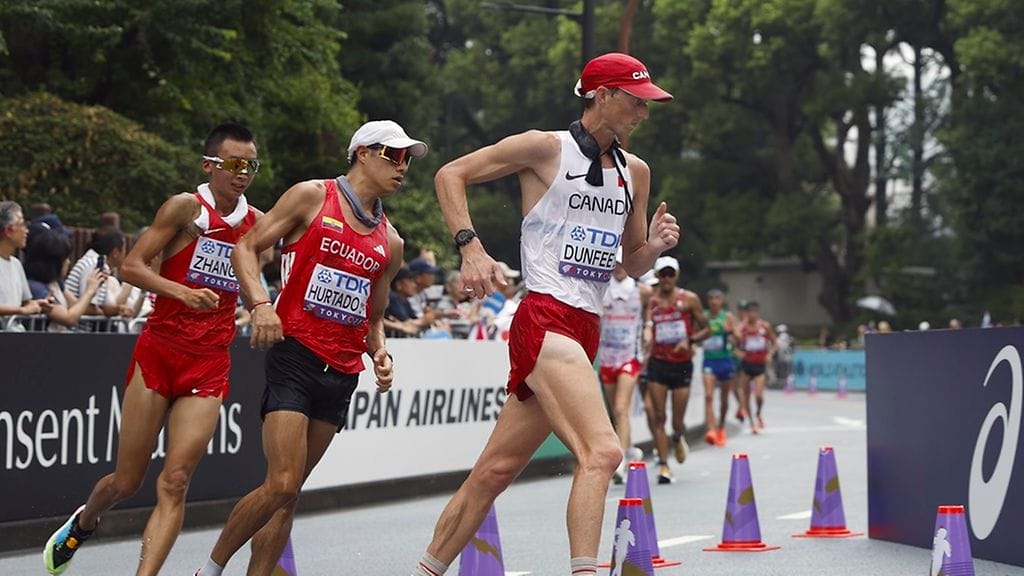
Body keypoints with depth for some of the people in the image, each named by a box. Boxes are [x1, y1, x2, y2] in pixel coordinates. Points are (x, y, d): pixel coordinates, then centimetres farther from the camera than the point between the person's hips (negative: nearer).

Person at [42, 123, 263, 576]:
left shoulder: (256, 222, 6)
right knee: (127, 481, 7)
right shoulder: (184, 207, -8)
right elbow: (131, 266, -12)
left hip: (209, 367, 3)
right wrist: (182, 292, -25)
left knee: (175, 481, -11)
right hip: (158, 353, -2)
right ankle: (83, 523, 40)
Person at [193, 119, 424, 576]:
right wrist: (260, 303, -18)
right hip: (295, 355, -6)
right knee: (282, 484, -14)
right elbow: (246, 248, -2)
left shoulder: (391, 244, 16)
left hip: (343, 373, 6)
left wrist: (379, 353, 5)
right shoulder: (312, 197, 0)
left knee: (287, 495, 6)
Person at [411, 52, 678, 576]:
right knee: (602, 452, -24)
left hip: (585, 331, 7)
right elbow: (450, 174, 0)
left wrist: (655, 244, 1)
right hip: (544, 321, -7)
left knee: (497, 469, 10)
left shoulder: (635, 173, 16)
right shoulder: (546, 148, -3)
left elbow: (631, 264, 24)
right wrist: (470, 247, -13)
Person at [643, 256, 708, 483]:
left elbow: (705, 329, 6)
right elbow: (645, 329, 0)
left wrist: (689, 340, -11)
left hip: (682, 364, 0)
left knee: (677, 421, 1)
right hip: (657, 363, 0)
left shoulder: (689, 299, 2)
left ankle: (678, 438, 37)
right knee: (659, 417, -6)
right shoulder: (650, 301, 2)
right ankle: (664, 466, -1)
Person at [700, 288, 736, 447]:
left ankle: (721, 428, 32)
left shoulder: (728, 317, 1)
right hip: (709, 361, 0)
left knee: (724, 398, 12)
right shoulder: (703, 317, 4)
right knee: (708, 395, -18)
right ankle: (711, 430, -26)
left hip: (725, 359, 0)